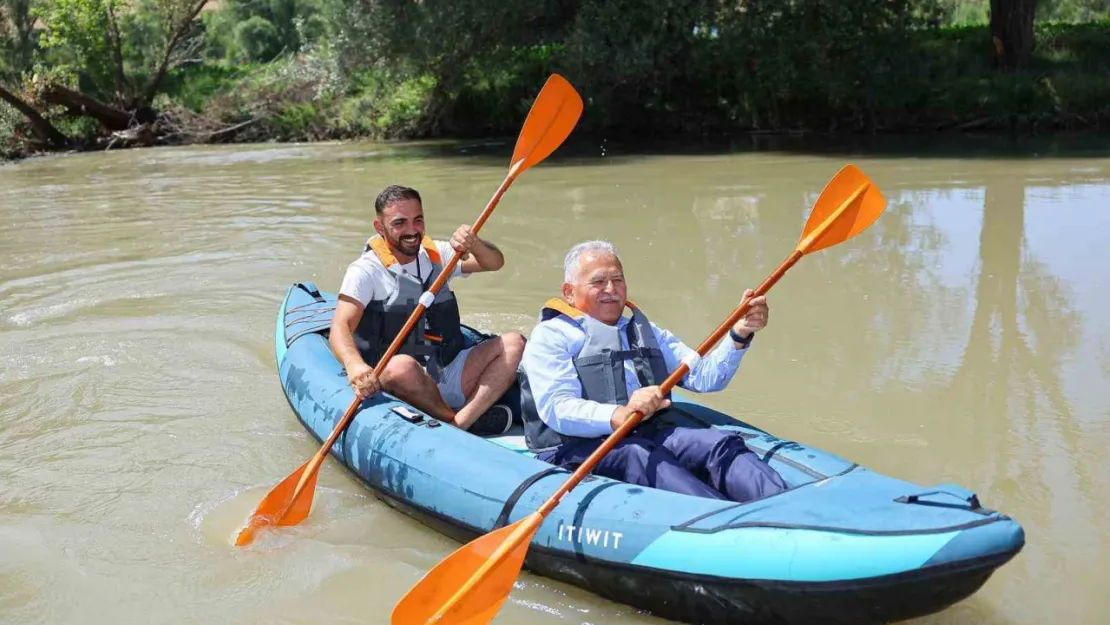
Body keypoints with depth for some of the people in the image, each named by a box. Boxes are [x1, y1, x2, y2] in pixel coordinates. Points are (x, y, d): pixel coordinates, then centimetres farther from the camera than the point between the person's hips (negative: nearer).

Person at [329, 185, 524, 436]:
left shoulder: (436, 255, 12)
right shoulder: (366, 271, -4)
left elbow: (494, 263, 1)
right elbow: (340, 327, -17)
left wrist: (473, 244, -22)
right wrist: (354, 364, -39)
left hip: (448, 377, 5)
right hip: (398, 384, -5)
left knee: (513, 343, -12)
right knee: (401, 366, -38)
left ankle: (462, 422, -30)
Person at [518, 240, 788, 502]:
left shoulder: (646, 332, 28)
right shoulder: (550, 335, 7)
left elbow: (704, 377, 15)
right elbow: (555, 408, -10)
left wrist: (739, 334, -1)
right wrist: (620, 415, -27)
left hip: (650, 436, 5)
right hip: (579, 447, -5)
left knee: (720, 443, -22)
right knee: (643, 457, -35)